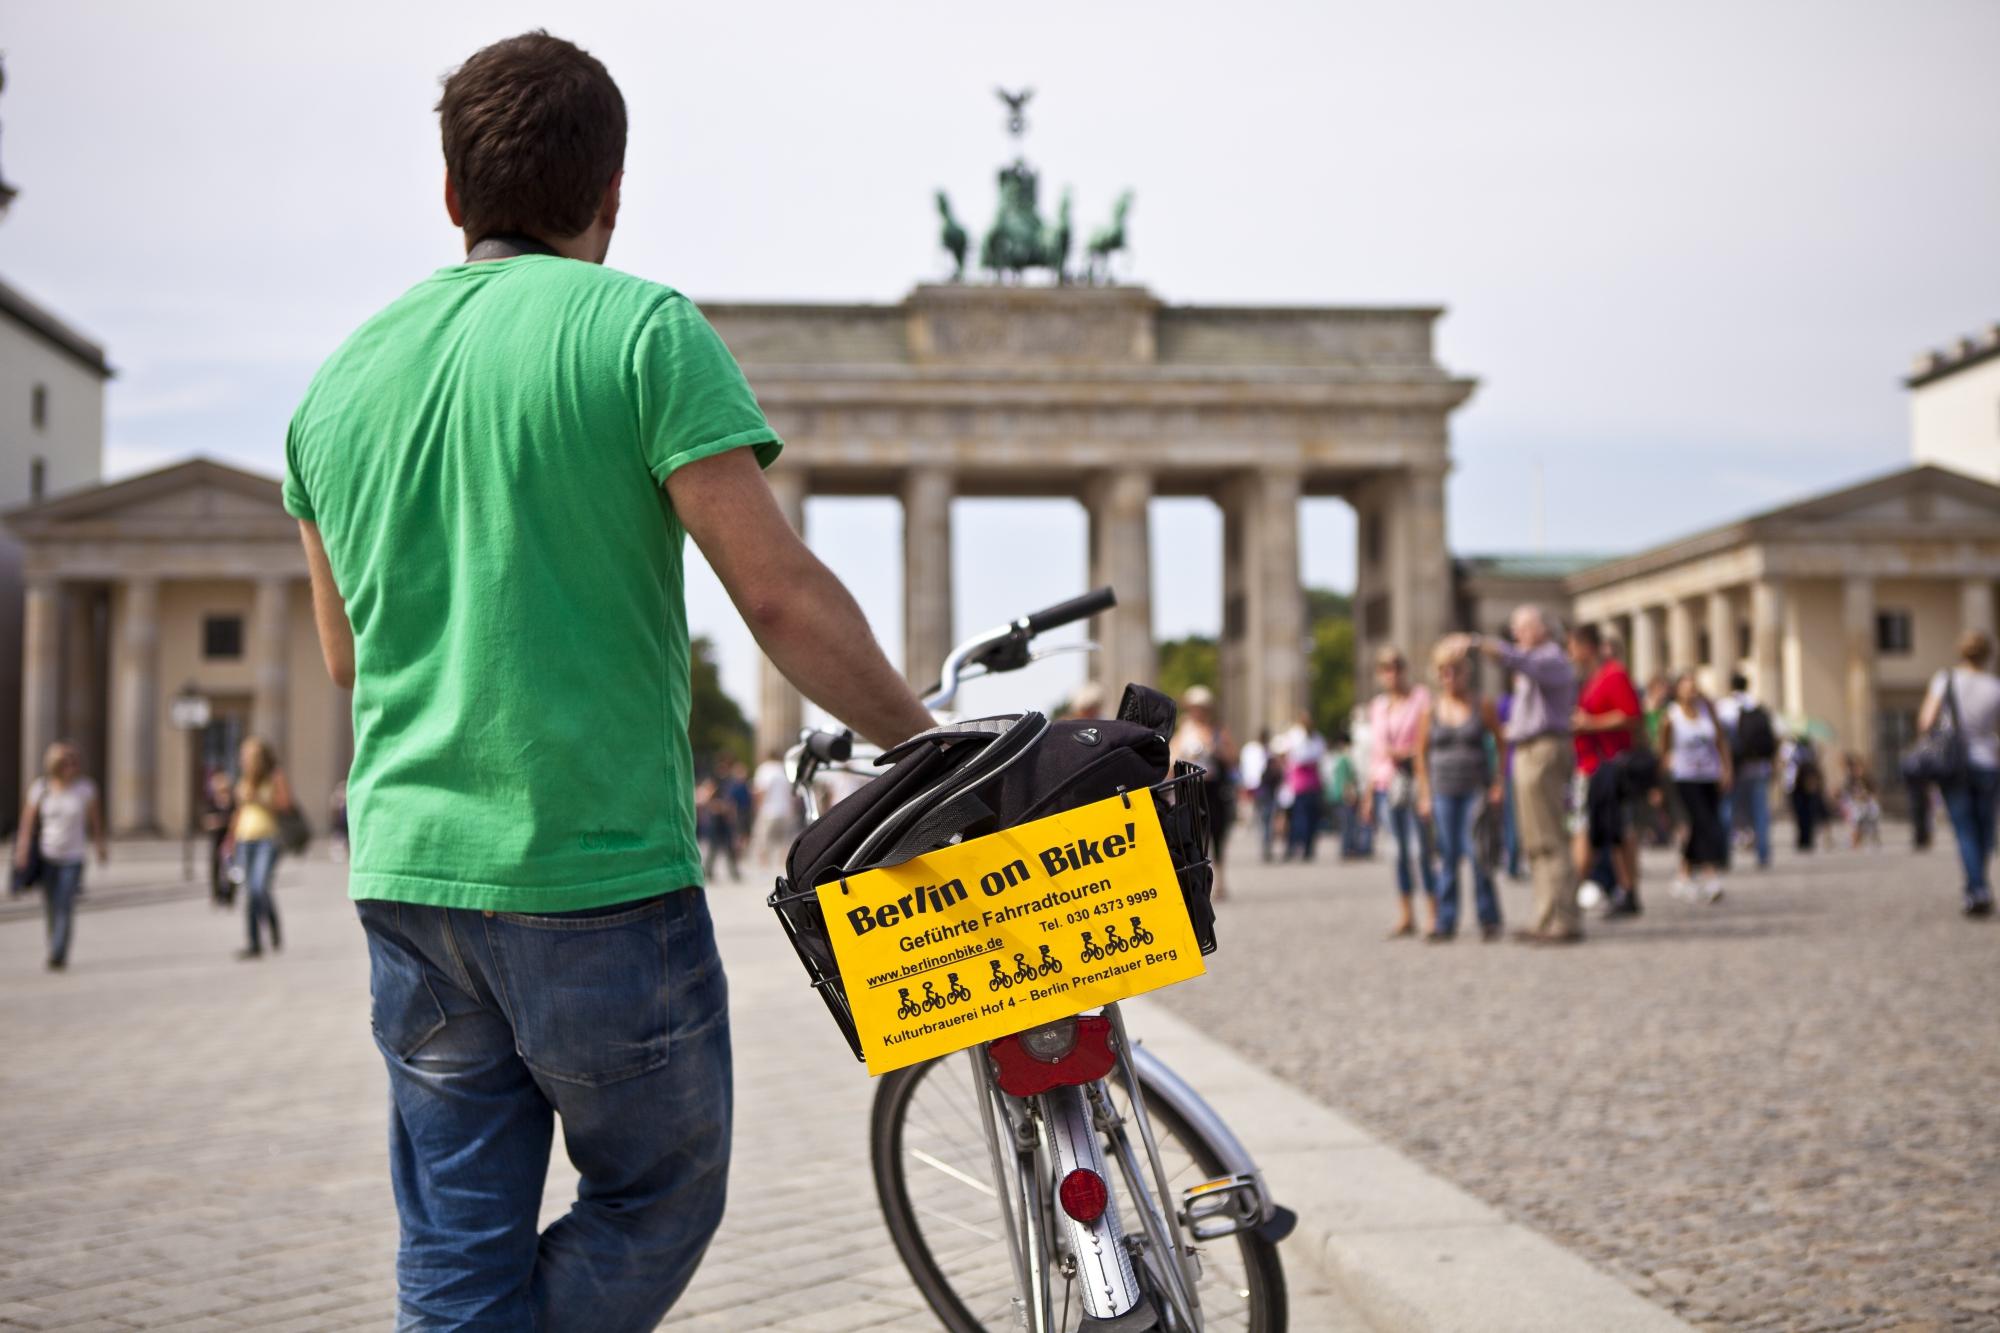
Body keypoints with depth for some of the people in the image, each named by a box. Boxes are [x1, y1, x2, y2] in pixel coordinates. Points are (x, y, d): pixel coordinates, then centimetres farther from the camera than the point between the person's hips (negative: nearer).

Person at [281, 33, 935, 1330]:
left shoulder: (342, 374, 11)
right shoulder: (643, 329, -8)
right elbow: (782, 596, -14)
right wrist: (928, 745, -3)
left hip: (406, 872, 6)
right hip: (601, 877, -6)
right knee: (655, 1205, 14)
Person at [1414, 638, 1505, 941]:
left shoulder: (1483, 706, 2)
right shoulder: (1430, 712, 6)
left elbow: (1501, 744, 5)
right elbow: (1421, 754, 9)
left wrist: (1498, 785, -3)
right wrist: (1424, 795, 5)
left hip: (1477, 789, -2)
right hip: (1443, 791, 2)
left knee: (1476, 852, -11)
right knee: (1447, 856, 0)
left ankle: (1488, 918, -1)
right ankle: (1446, 921, 5)